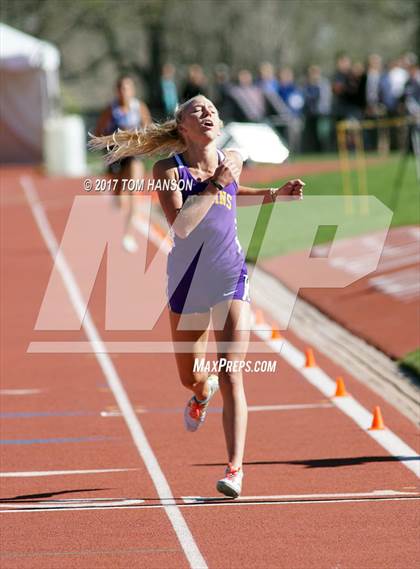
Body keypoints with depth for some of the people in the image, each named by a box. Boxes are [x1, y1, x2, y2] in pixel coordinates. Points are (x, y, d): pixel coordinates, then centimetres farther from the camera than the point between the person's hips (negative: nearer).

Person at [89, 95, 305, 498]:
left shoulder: (231, 160, 1)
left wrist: (273, 194, 13)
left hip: (230, 281, 0)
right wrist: (217, 184, -25)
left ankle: (234, 468, -14)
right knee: (190, 377, 18)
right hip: (187, 283, 0)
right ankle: (203, 393, 56)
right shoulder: (168, 169, -11)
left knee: (231, 377, -13)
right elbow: (181, 225, -25)